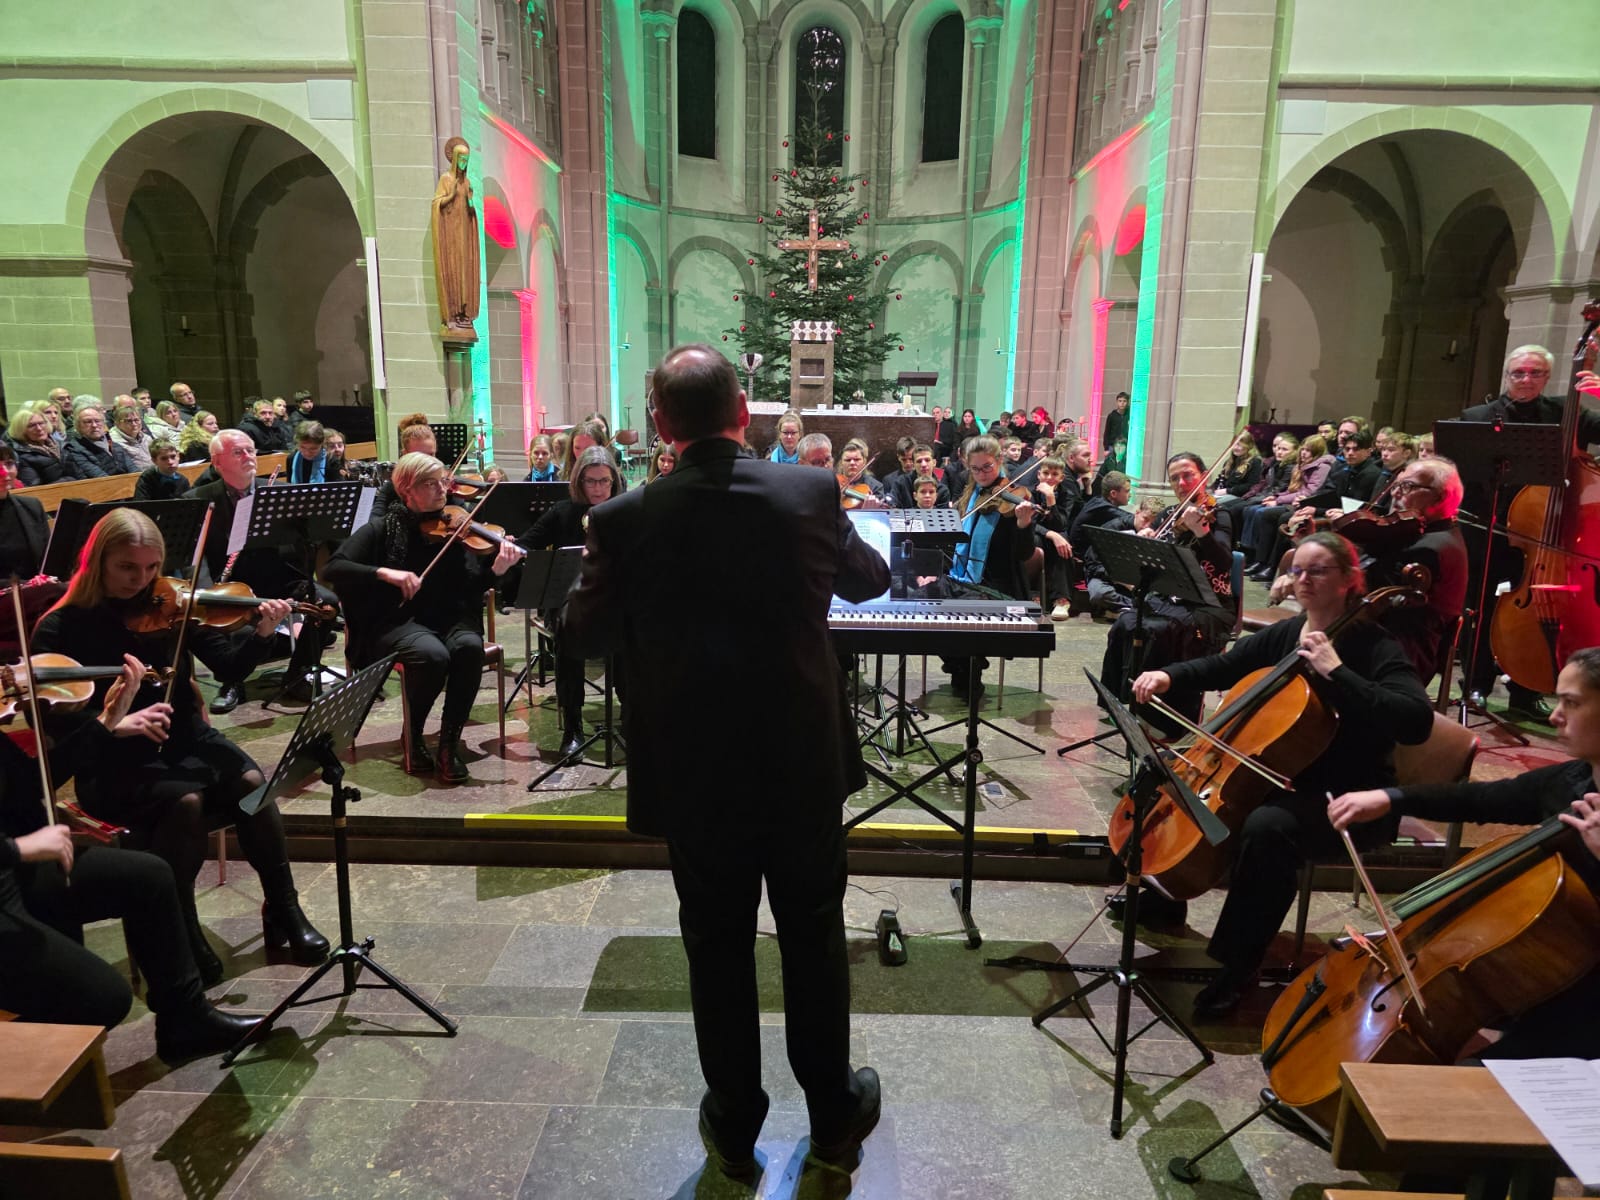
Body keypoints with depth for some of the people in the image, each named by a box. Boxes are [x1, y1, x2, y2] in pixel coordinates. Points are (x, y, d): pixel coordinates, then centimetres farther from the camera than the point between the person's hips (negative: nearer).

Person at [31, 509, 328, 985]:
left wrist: (261, 632, -22)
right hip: (113, 762, -3)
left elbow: (227, 661, -2)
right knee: (185, 802, -32)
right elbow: (50, 715, -11)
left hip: (185, 741, 3)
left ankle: (284, 911, -8)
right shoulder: (61, 628, -5)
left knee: (251, 781, -25)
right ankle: (180, 936, -11)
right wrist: (114, 724, -29)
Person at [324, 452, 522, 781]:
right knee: (432, 654, -33)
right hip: (397, 621, -2)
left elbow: (472, 586, -3)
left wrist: (497, 570, -25)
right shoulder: (383, 529, 1)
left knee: (470, 646, -32)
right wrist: (384, 573, -24)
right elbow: (332, 569, -9)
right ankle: (413, 734, -4)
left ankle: (449, 742, -16)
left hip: (449, 618, 2)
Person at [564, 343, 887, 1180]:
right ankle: (833, 1111, 36)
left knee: (717, 945, 16)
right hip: (803, 758, 1)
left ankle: (734, 1125, 33)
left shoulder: (626, 519, -11)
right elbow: (870, 581, 9)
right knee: (814, 935, 18)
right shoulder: (810, 492, -9)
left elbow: (587, 634, 3)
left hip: (692, 771, 0)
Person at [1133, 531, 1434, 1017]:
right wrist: (1169, 676, -7)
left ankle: (1236, 969, -19)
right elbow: (1221, 667, 13)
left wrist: (1335, 671, -32)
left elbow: (1416, 723, -28)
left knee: (1265, 827, -36)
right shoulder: (1284, 634, 5)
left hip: (1348, 799, -7)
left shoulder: (1373, 646, -15)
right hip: (1282, 777, 8)